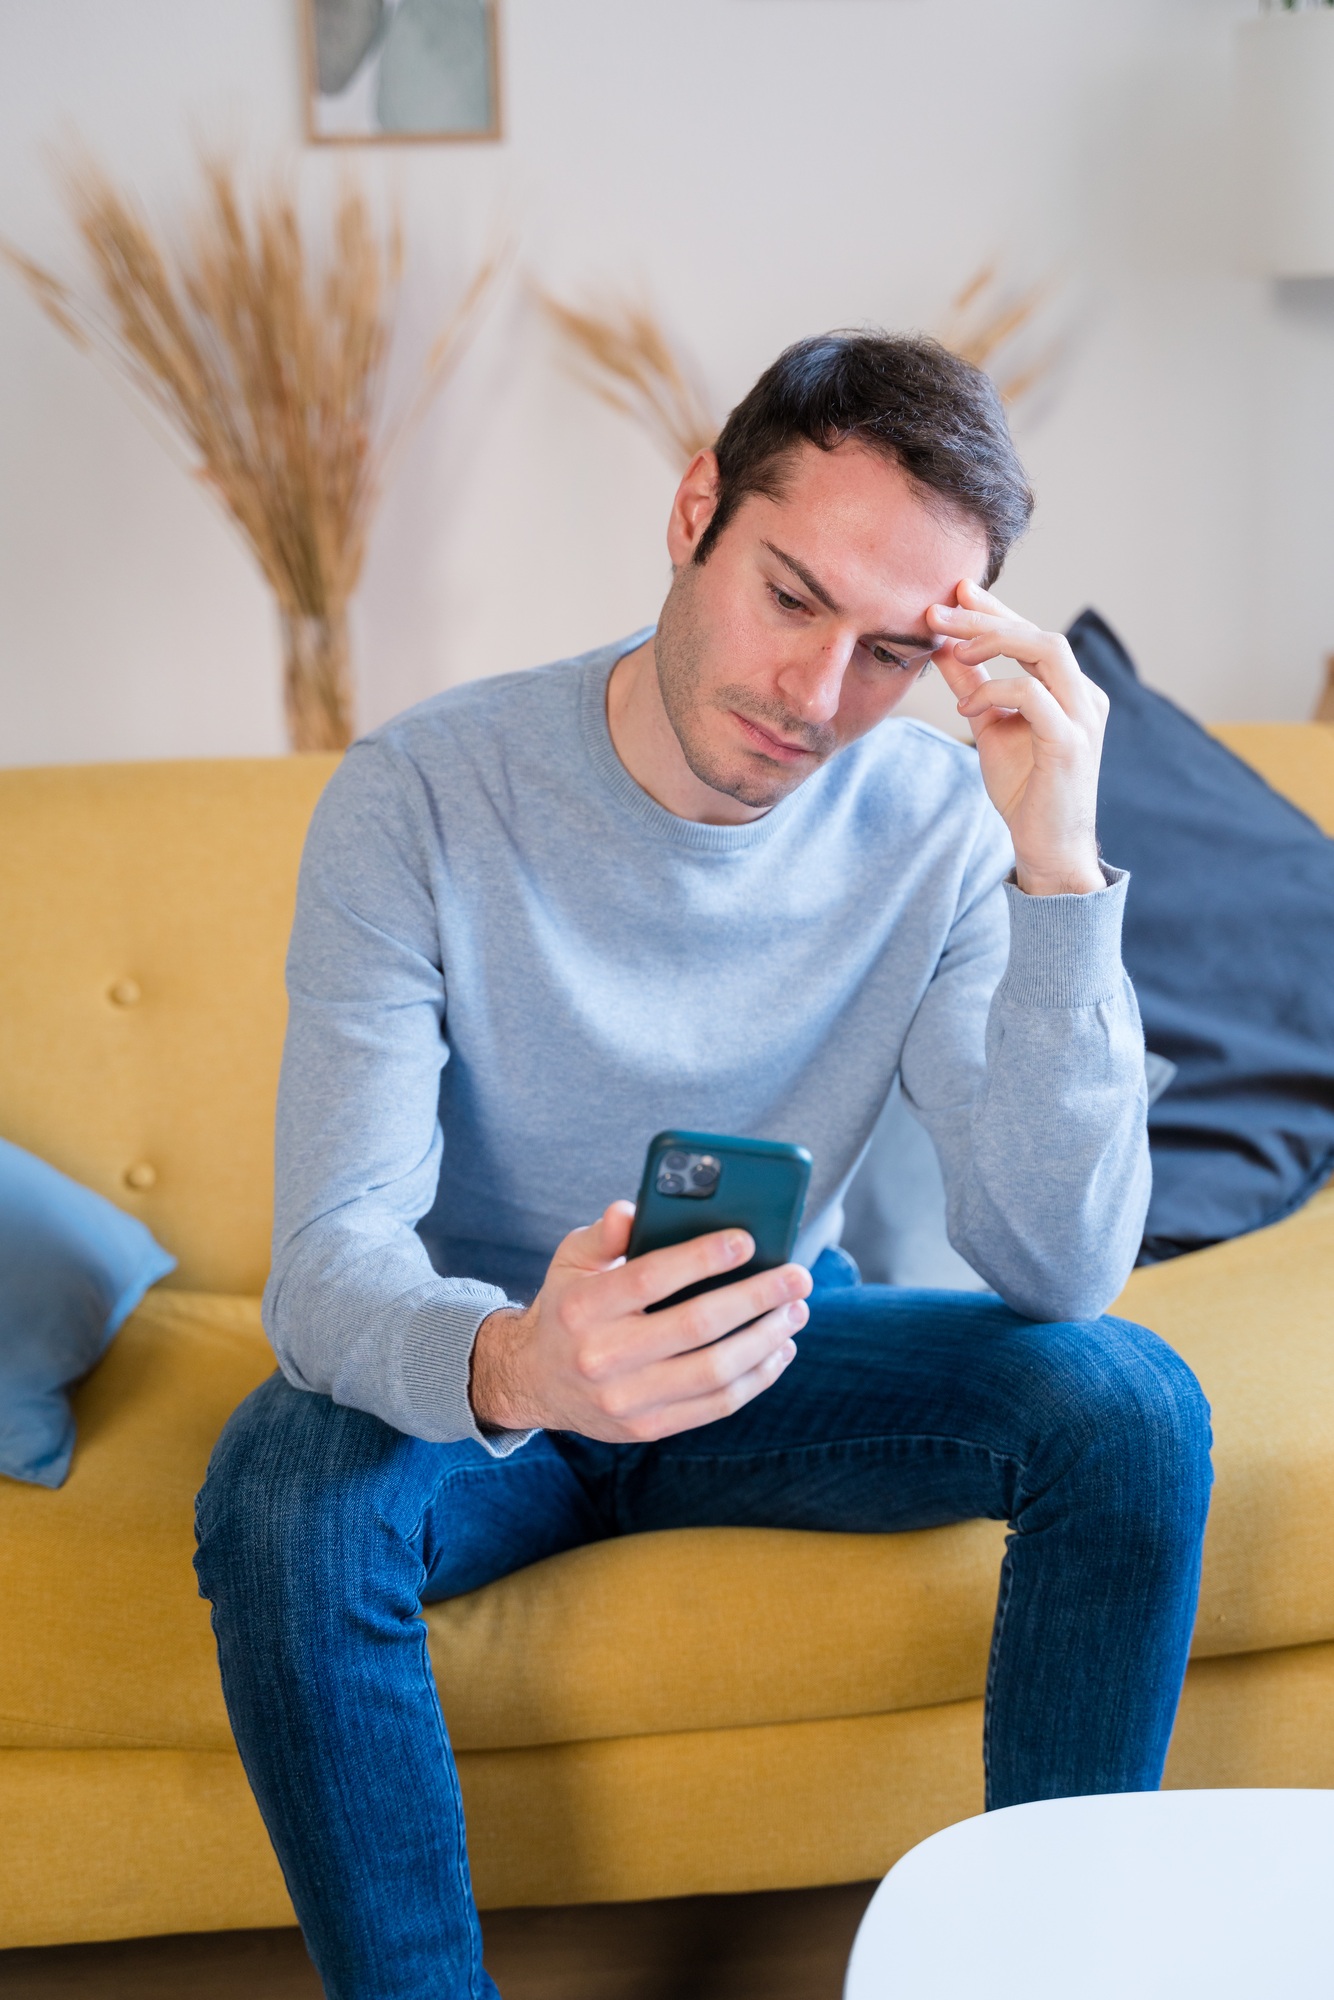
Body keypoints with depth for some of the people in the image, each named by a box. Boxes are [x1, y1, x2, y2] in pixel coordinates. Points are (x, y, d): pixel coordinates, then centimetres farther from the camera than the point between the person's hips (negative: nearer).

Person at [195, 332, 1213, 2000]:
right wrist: (510, 1367, -53)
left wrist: (1059, 865, -33)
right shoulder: (421, 797, -21)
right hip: (472, 1377, -2)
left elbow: (1061, 1270, -23)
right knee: (283, 1495, -34)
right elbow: (331, 1258, -28)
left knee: (1131, 1408, -22)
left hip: (773, 1353, 2)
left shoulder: (938, 825, -14)